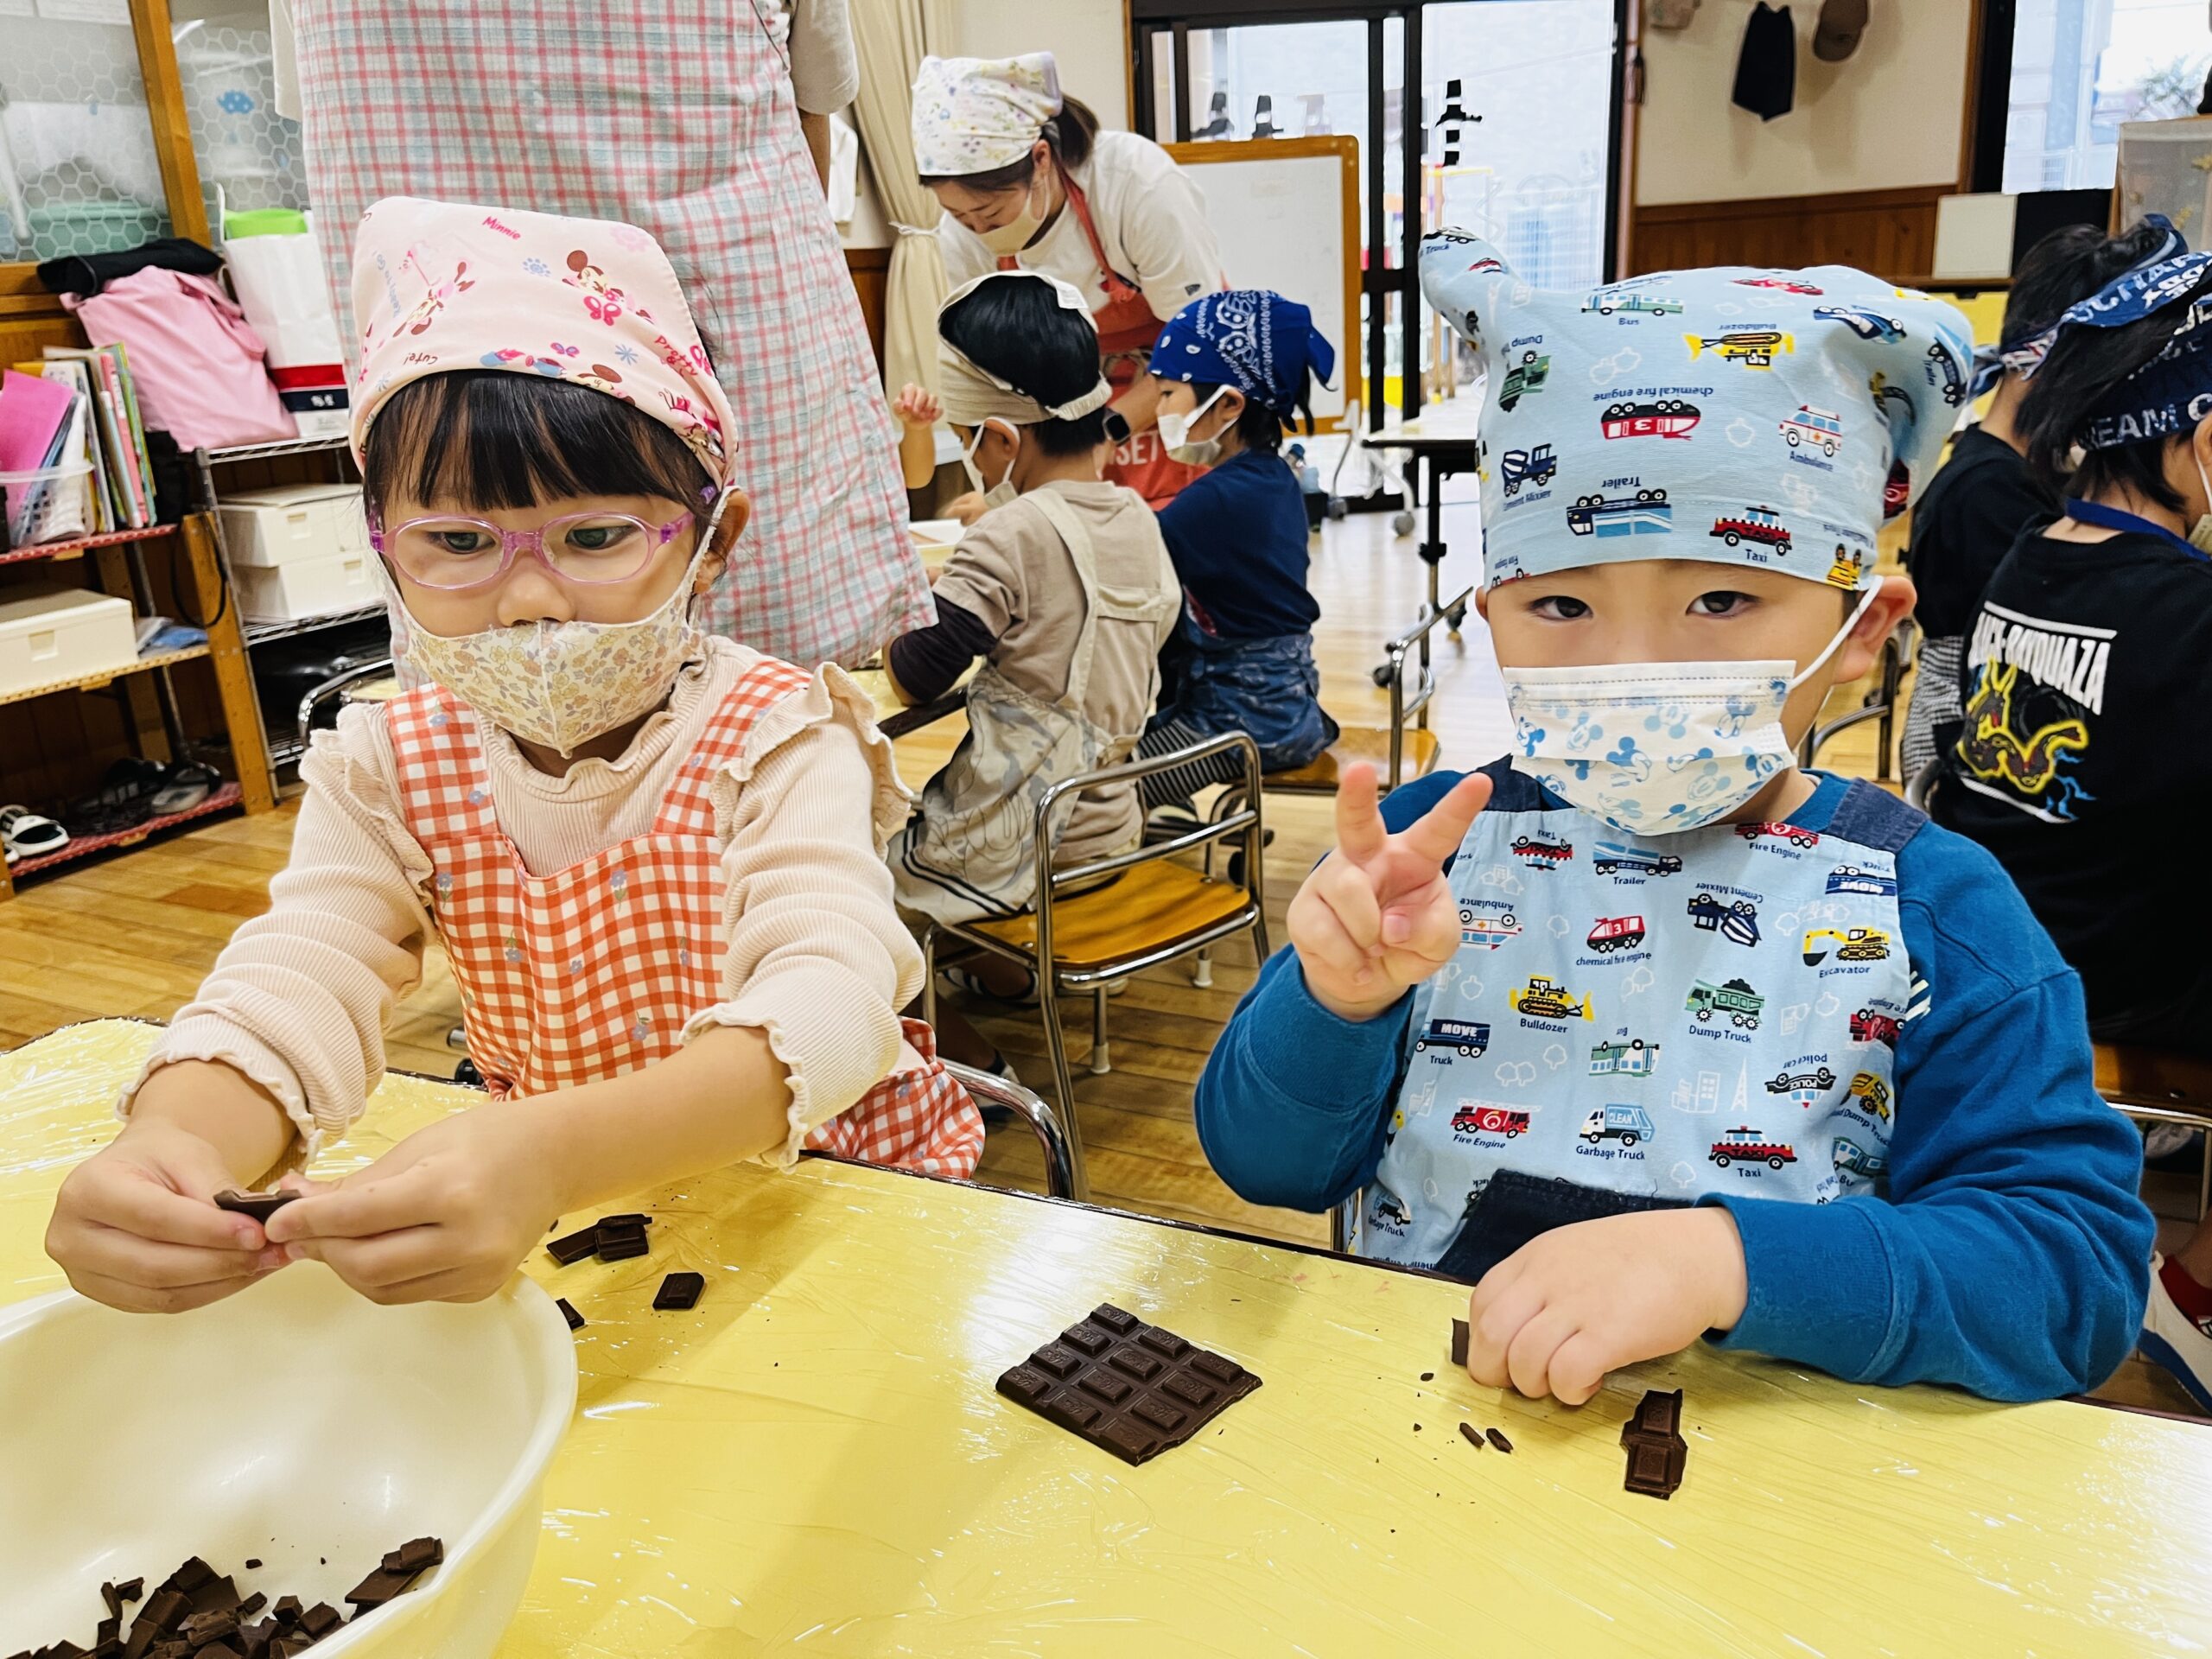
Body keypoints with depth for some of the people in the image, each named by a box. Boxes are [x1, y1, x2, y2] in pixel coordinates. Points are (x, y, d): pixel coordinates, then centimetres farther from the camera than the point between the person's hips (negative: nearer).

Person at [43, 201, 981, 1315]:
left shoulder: (778, 743, -19)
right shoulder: (386, 771, -5)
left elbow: (829, 1004, -35)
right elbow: (294, 984, -18)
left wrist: (554, 1155, -53)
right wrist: (174, 1142, -43)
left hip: (824, 1184, -3)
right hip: (533, 1203, 4)